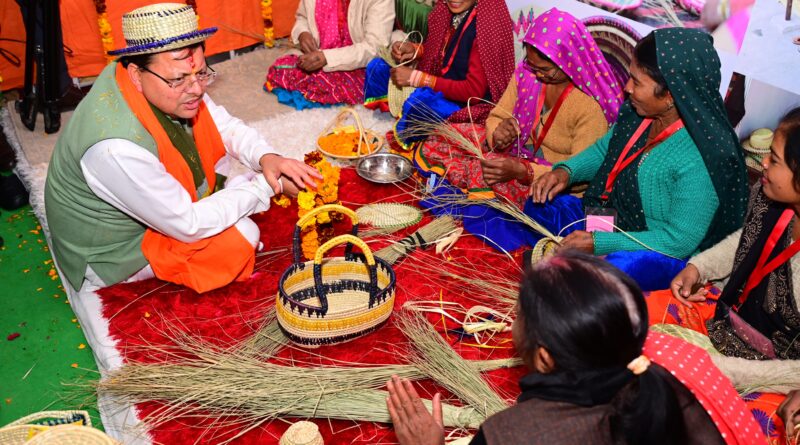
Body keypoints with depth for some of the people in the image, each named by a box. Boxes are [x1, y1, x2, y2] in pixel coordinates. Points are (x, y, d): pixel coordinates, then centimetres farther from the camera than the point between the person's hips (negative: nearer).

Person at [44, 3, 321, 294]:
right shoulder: (116, 147, -39)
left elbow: (225, 127, -1)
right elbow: (189, 226, -30)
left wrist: (266, 158, -22)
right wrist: (265, 186, -25)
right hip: (111, 252, -8)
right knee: (240, 235, -17)